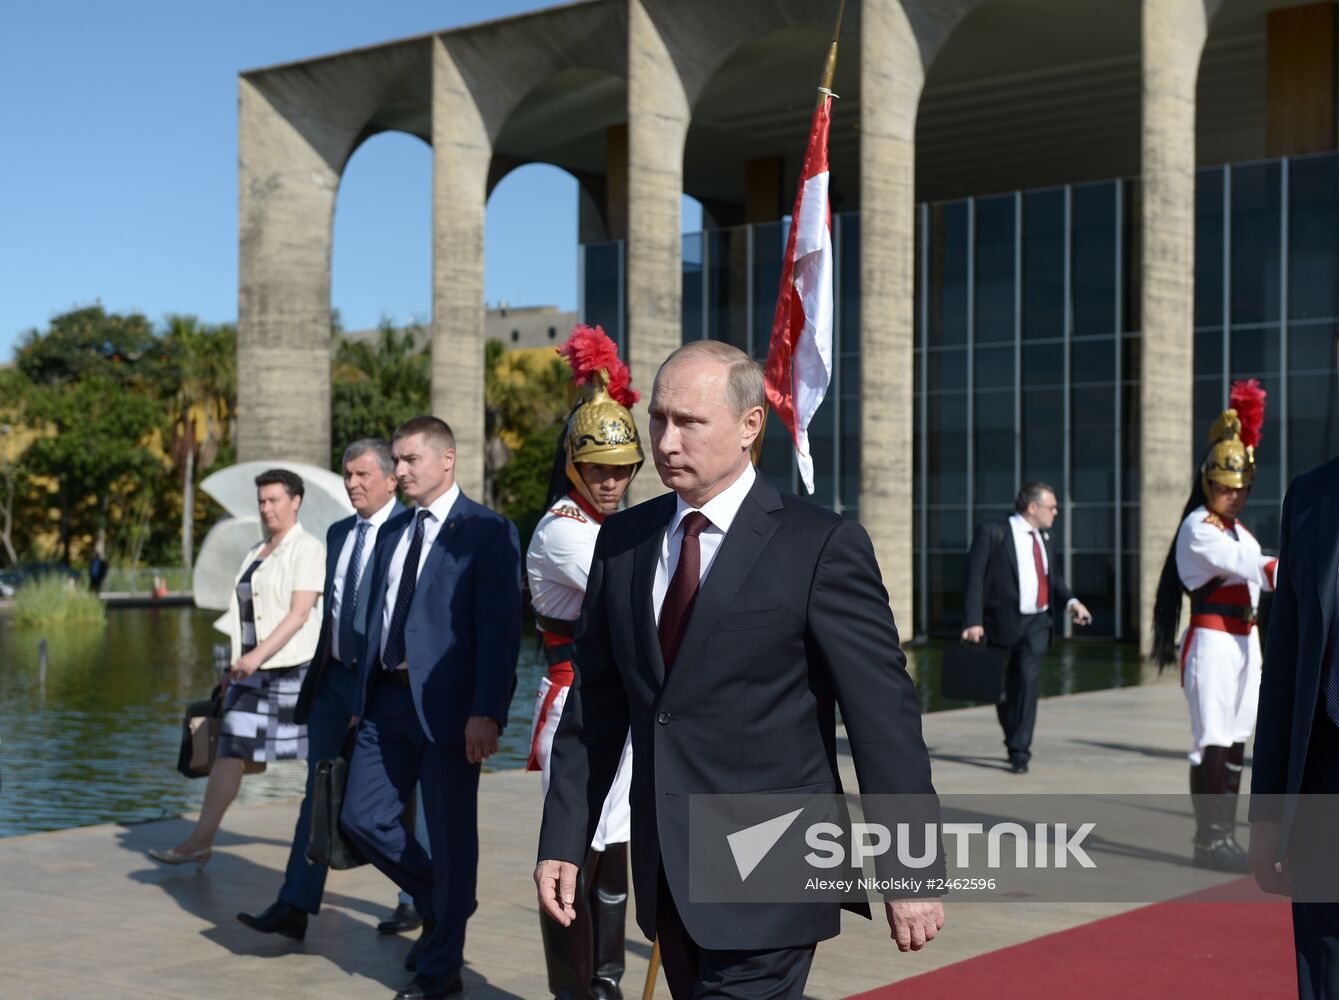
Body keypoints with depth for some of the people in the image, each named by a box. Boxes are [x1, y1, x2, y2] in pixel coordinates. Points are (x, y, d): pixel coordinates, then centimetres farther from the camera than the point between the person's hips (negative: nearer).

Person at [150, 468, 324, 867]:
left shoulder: (308, 549, -9)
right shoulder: (257, 552, 15)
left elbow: (300, 613, -19)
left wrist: (258, 655, -29)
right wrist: (237, 666, 16)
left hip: (296, 669, -7)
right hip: (256, 672, 7)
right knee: (230, 751, 0)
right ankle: (200, 841, -1)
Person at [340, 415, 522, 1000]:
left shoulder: (488, 532, -7)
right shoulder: (392, 532, 15)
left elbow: (500, 630, -14)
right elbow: (375, 617, 17)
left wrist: (486, 712, -21)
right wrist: (363, 696, 12)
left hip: (446, 705, -7)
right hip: (388, 700, 7)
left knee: (450, 837, 2)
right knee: (362, 817, 7)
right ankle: (439, 902, 32)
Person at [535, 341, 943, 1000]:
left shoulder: (821, 547, -10)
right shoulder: (622, 539, 6)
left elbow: (884, 714, -10)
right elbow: (594, 704, 10)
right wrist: (563, 841, 7)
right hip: (666, 874, 6)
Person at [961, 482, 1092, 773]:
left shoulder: (1043, 537, 11)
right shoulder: (992, 532, -8)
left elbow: (1054, 577, 21)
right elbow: (975, 578, -12)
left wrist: (1070, 601, 1)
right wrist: (973, 622, -20)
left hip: (1036, 623, 4)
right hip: (1003, 624, -3)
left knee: (1029, 681, -10)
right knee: (1003, 689, 9)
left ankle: (1020, 751, -7)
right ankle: (1012, 739, 32)